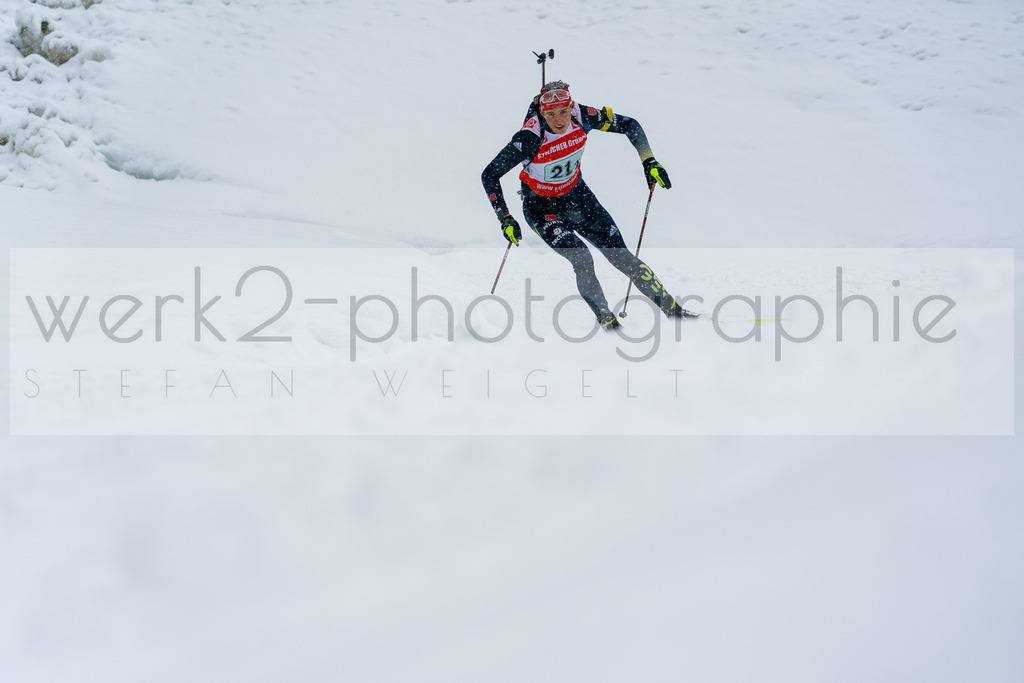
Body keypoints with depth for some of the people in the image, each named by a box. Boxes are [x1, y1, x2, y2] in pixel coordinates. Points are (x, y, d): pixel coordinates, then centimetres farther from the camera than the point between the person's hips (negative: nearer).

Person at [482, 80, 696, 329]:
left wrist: (649, 161, -14)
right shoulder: (530, 138, -31)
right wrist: (505, 219, -25)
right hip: (541, 206, -3)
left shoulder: (581, 117, -21)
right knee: (582, 260, -23)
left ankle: (671, 308, 9)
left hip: (577, 196, 3)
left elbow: (629, 125, -6)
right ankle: (607, 321, -7)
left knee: (621, 256, -2)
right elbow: (489, 176, -23)